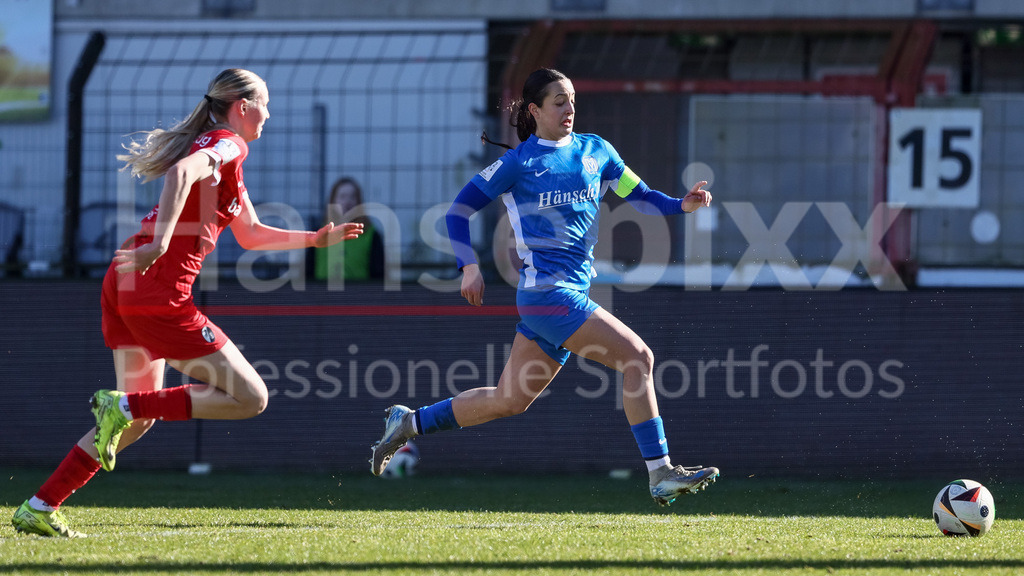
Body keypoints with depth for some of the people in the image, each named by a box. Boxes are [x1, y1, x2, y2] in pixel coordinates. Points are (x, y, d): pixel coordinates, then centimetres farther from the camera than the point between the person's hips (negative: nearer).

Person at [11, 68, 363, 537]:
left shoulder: (217, 148, 26)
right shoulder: (228, 146, -4)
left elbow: (251, 235, 33)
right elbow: (182, 173, -27)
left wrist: (317, 239, 31)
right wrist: (160, 244, -35)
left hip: (124, 286, 10)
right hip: (159, 293, -10)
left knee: (139, 419, 19)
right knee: (251, 398, -4)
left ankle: (39, 509, 13)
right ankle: (123, 406, -11)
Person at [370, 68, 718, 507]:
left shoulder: (595, 151, 13)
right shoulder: (520, 162, -3)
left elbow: (639, 196, 16)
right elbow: (460, 209, 2)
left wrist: (681, 205, -3)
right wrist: (469, 267, -9)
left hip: (574, 291, 7)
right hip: (546, 291, -7)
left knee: (509, 401, 14)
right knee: (638, 358, -17)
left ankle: (410, 422, 29)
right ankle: (661, 476, -16)